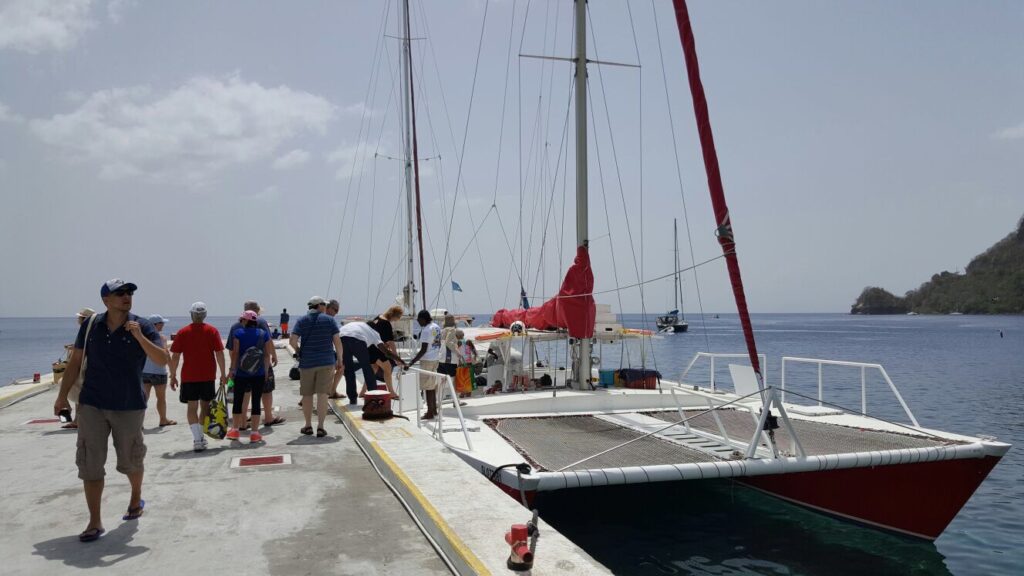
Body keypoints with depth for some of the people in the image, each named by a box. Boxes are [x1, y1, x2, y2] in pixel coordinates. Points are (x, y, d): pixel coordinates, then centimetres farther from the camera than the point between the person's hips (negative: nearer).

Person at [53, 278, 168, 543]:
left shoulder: (142, 326, -6)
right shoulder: (90, 326, 1)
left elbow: (163, 359, -16)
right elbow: (75, 361, 10)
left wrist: (139, 336, -28)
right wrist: (62, 395, 9)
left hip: (129, 406, -2)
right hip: (92, 405, 2)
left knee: (130, 460, 12)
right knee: (90, 463, -1)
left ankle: (136, 498, 39)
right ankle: (94, 522, 8)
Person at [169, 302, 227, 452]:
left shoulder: (182, 332, -1)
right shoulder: (212, 331, 0)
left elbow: (175, 356, -2)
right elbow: (219, 353, -4)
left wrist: (173, 376, 6)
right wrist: (223, 374, 2)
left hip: (189, 377, -1)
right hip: (208, 376, 1)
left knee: (192, 407, 2)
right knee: (205, 406, 13)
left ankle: (197, 439, -10)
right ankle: (201, 437, 17)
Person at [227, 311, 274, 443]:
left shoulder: (238, 333, -3)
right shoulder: (264, 334, 2)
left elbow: (235, 353, -6)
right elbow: (267, 354, 2)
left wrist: (232, 369, 1)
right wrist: (266, 371, 9)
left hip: (241, 373, -1)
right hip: (259, 374, 1)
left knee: (238, 400, 14)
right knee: (256, 401, 3)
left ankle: (235, 430, 25)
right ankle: (254, 433, 2)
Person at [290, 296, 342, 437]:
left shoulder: (302, 321, 3)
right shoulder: (329, 320, 1)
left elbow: (292, 340, -8)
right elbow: (337, 341, -3)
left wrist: (298, 352, 11)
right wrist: (339, 360, 5)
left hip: (307, 362, 1)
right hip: (326, 362, -1)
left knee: (307, 394, 13)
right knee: (322, 394, -1)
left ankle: (308, 426, 21)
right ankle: (320, 427, -4)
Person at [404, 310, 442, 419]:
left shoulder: (426, 330, -19)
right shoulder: (436, 327, 7)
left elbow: (423, 350, -23)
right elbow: (438, 344, 14)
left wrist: (411, 362, -23)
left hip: (427, 360, -9)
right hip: (435, 359, 9)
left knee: (427, 386, -1)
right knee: (432, 385, 16)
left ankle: (430, 412, 3)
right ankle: (434, 410, 23)